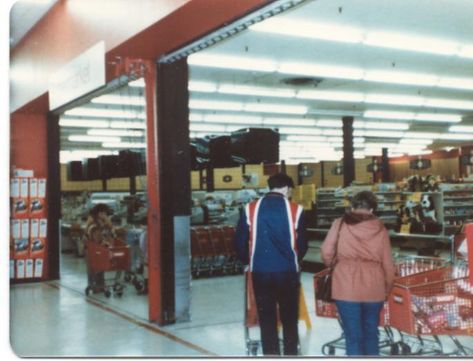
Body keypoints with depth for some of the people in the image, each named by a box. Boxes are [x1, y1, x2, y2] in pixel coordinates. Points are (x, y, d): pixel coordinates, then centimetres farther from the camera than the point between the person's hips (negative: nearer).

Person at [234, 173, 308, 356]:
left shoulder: (251, 209, -3)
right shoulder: (295, 210, -7)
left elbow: (240, 241, 0)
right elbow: (302, 244, -1)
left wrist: (249, 262, 18)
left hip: (260, 271, 1)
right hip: (287, 272, -1)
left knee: (266, 318, 10)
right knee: (289, 317, 13)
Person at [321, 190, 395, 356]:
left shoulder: (340, 224, -2)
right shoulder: (380, 229, 4)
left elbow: (326, 252, -8)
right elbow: (388, 264, 6)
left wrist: (329, 263, 15)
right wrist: (387, 288, 20)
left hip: (346, 287, -2)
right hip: (374, 288, 2)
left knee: (353, 336, 4)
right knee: (371, 332, 18)